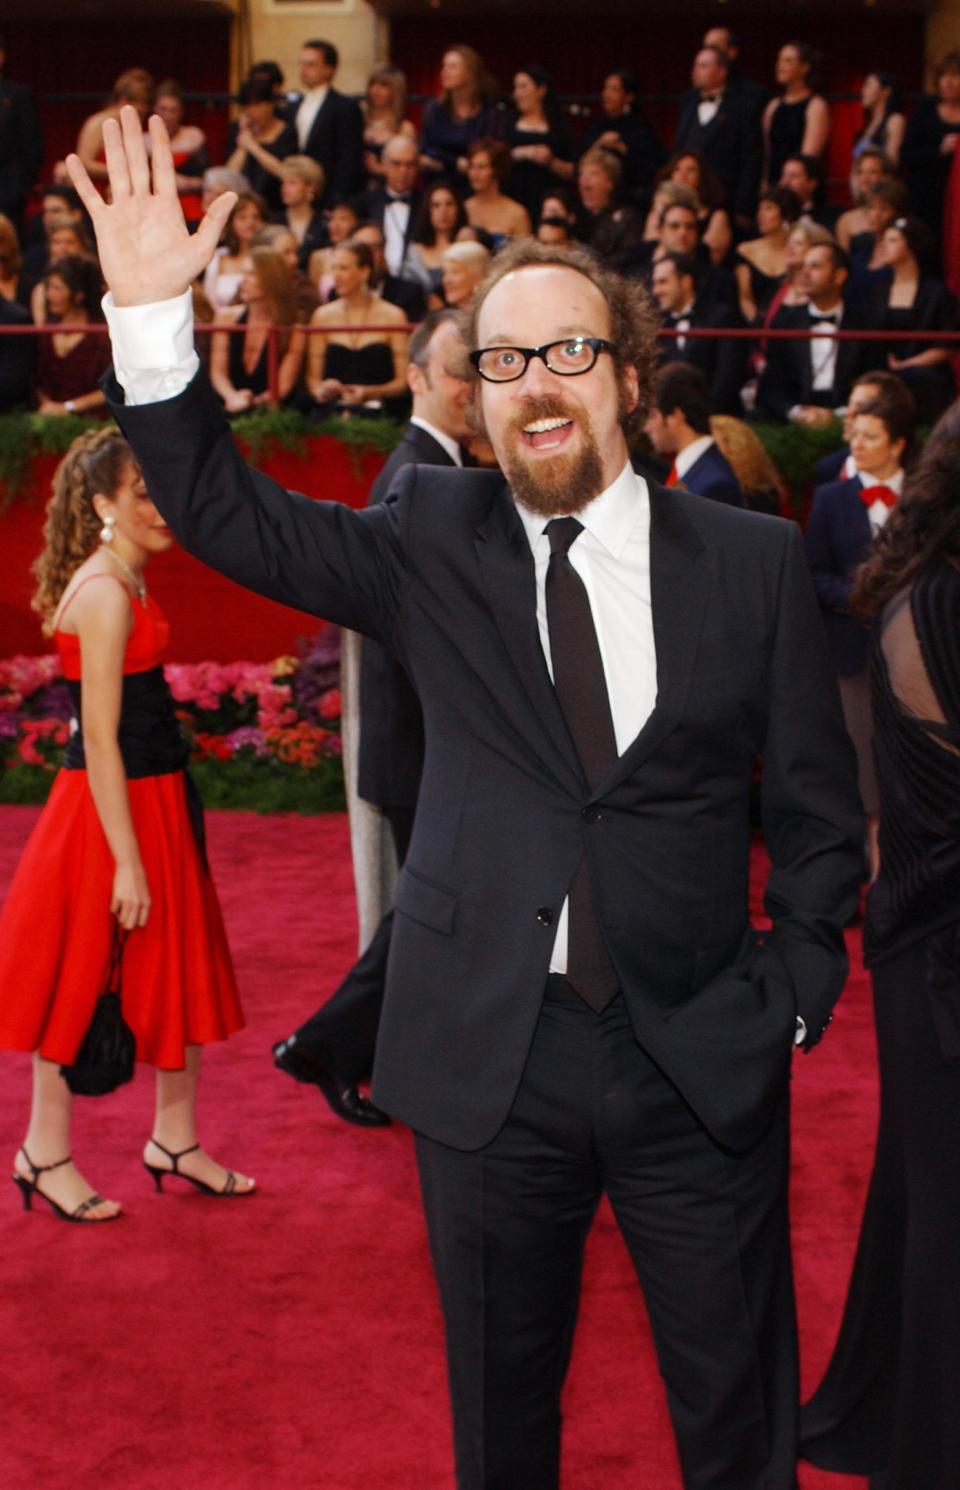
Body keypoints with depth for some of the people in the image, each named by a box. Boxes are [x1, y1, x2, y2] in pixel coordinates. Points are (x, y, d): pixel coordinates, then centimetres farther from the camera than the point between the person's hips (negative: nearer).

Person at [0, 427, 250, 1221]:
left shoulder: (124, 583, 11)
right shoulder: (106, 593, -19)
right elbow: (100, 738, -21)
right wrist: (128, 860, -22)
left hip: (152, 797, 10)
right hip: (113, 807, -10)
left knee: (179, 971, 14)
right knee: (85, 978, 2)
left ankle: (175, 1140, 26)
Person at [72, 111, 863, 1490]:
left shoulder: (755, 560, -1)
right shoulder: (432, 540, 1)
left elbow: (815, 800, 4)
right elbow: (228, 515, -6)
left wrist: (797, 988, -2)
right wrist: (152, 317, -17)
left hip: (703, 1060, 0)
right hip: (488, 1053, 1)